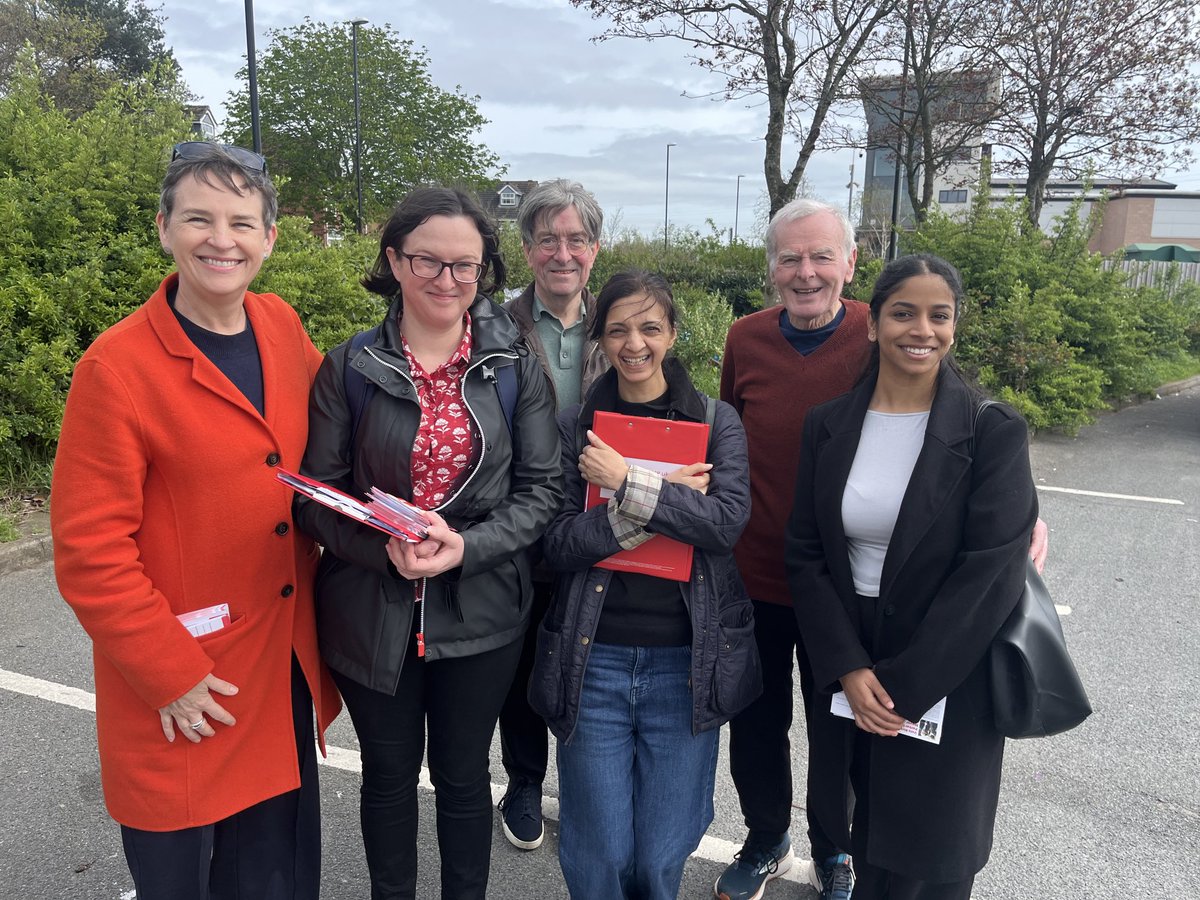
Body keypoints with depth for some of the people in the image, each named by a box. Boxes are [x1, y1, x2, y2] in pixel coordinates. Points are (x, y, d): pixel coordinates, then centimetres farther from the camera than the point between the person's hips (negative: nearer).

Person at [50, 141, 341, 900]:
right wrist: (168, 673, -13)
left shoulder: (283, 329, 0)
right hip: (182, 694, -5)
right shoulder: (117, 368, -17)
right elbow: (90, 551, -15)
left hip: (285, 665, 5)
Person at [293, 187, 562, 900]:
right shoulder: (348, 370, -4)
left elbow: (543, 488, -5)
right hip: (371, 613, 1)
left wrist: (468, 546, -20)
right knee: (390, 774, 20)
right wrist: (385, 548, -22)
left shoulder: (516, 370, -3)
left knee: (464, 776, 17)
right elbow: (316, 494, -5)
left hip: (480, 614, 0)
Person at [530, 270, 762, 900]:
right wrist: (667, 500, -15)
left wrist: (628, 484, -18)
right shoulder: (575, 426, 3)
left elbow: (728, 519, -13)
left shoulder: (715, 421, 3)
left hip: (686, 659, 0)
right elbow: (557, 544, -7)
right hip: (594, 658, 0)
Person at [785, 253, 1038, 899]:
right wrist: (847, 668, -11)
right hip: (845, 673, 3)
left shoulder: (993, 433, -11)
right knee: (867, 845, 17)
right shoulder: (828, 427, -1)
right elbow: (805, 555, -1)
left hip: (948, 685, -2)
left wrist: (905, 687, -15)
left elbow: (991, 574, -15)